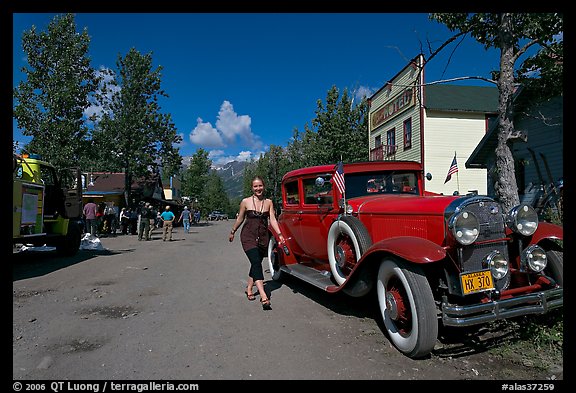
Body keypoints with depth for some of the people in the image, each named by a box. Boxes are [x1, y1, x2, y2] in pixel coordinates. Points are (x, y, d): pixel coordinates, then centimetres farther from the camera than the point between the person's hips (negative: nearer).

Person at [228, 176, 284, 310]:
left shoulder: (268, 202, 4)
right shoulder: (246, 202, -2)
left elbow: (272, 220, 0)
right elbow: (240, 219, 9)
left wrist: (279, 234, -10)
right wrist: (232, 232, 17)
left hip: (263, 237, 4)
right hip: (248, 236, -3)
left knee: (256, 264, 12)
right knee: (256, 263, -18)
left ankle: (249, 289, 35)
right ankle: (264, 297, -26)